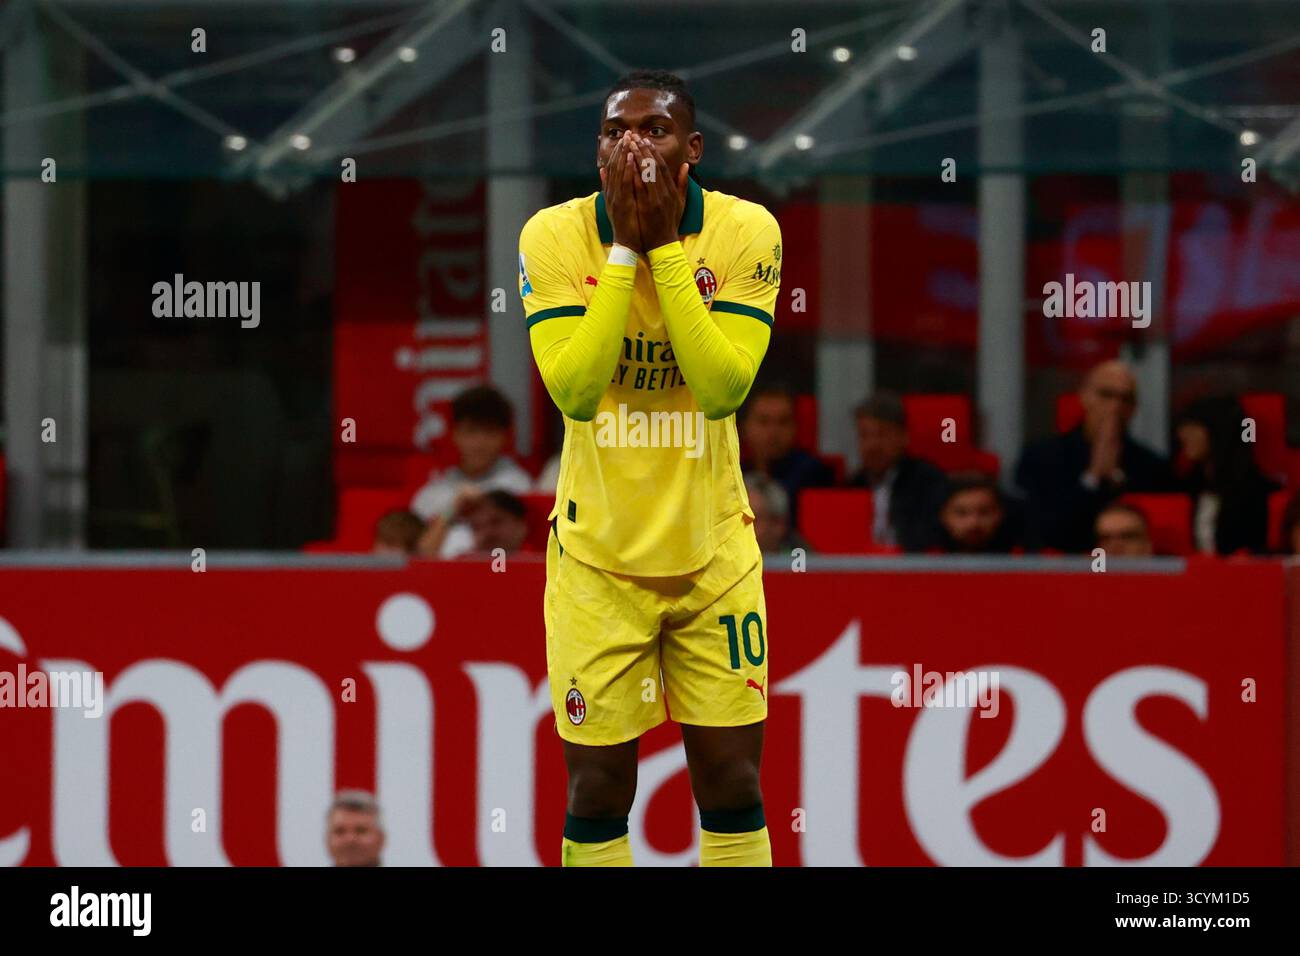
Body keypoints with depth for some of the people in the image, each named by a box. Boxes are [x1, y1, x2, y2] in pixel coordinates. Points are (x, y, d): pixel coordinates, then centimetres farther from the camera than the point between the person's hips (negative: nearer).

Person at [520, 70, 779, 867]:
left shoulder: (746, 231, -10)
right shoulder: (556, 235, -10)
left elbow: (724, 388, -20)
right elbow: (573, 390, -21)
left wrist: (663, 247, -21)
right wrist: (624, 245, -22)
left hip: (713, 552, 0)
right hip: (597, 555, 0)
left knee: (732, 785, 4)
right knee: (599, 791, 3)